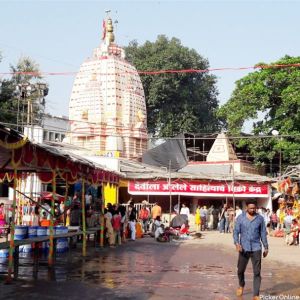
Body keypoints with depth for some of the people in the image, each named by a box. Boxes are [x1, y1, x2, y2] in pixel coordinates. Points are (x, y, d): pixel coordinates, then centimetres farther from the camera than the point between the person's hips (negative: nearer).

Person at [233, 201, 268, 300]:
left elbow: (263, 233, 8)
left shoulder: (260, 218, 2)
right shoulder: (240, 218, -1)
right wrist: (237, 243, -18)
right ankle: (241, 286, 42)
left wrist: (266, 247, 10)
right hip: (244, 248, 0)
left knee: (257, 272, -4)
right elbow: (236, 231, -2)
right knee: (240, 270, 12)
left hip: (256, 248, 0)